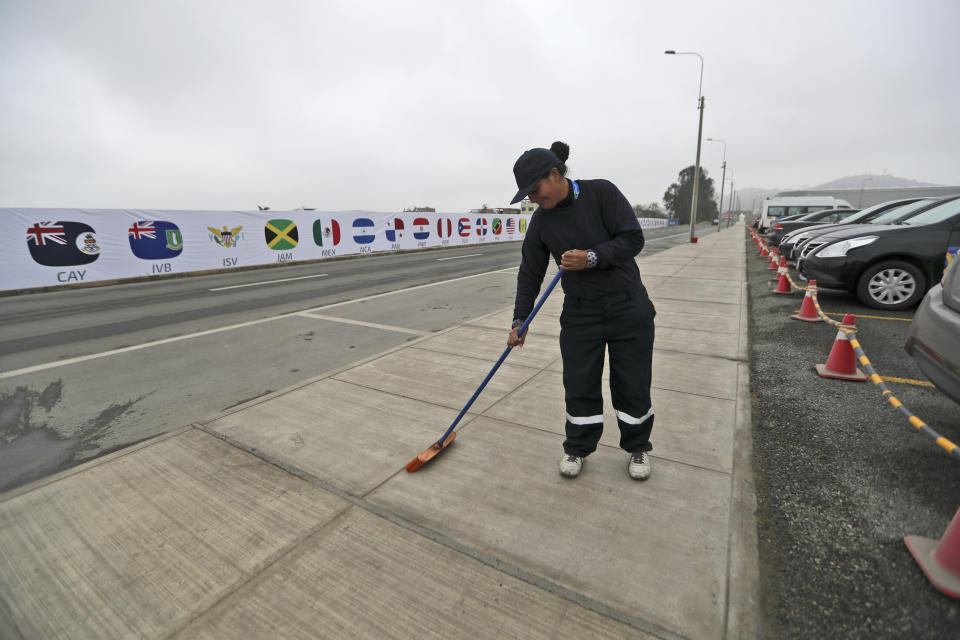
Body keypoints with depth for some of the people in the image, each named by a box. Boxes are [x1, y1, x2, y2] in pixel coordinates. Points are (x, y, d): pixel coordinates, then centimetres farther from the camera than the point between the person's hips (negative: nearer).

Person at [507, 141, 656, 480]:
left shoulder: (602, 192, -11)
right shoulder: (541, 221, -2)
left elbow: (633, 238, -13)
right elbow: (530, 273, 2)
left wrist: (592, 257, -27)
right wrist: (520, 320, -1)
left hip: (628, 306, -2)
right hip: (579, 312, 2)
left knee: (632, 382, 8)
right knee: (579, 385, 5)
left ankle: (638, 447, 31)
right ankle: (576, 448, 27)